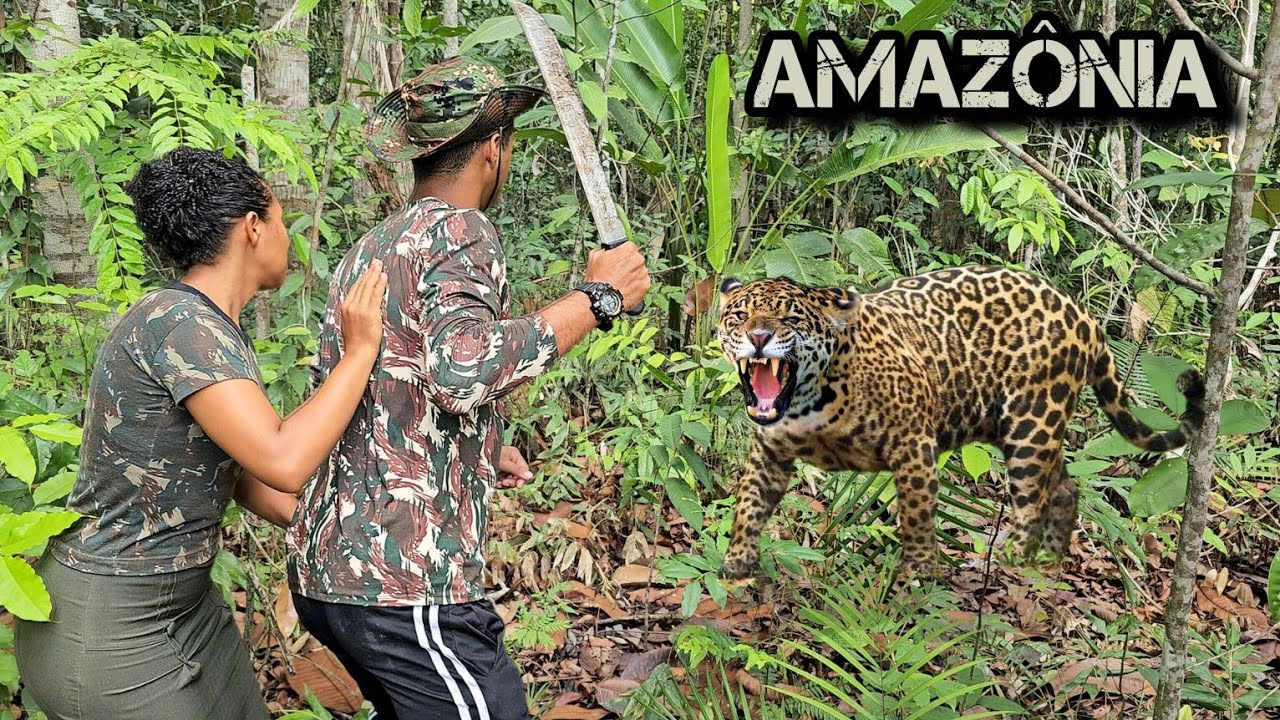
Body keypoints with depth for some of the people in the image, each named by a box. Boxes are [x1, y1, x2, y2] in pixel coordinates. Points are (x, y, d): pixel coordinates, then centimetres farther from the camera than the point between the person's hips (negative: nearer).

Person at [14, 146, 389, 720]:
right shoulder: (178, 323, -23)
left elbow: (251, 474, 12)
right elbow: (283, 463, -32)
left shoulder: (217, 329, 7)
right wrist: (360, 350, -21)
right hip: (107, 624, -9)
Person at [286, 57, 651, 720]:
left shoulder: (368, 248, 14)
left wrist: (479, 452, 28)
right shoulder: (460, 232, -12)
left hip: (324, 568, 9)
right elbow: (463, 373, -31)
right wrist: (595, 298, -21)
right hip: (406, 583, -9)